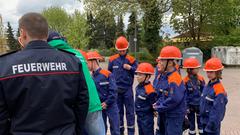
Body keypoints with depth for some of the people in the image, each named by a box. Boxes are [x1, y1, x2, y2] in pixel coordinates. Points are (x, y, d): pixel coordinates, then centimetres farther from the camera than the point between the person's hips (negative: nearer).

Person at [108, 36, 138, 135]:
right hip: (116, 89, 2)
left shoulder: (131, 60, -2)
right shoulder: (112, 60, 3)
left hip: (128, 89, -1)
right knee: (118, 111, 12)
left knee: (130, 111, 4)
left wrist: (130, 68, -17)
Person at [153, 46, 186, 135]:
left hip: (175, 116, -9)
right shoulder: (163, 76, 3)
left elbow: (173, 100, -30)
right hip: (166, 114, 9)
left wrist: (159, 108, -19)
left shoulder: (174, 79, -26)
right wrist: (158, 104, -6)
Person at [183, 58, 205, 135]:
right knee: (191, 123, 12)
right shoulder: (185, 81, -13)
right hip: (190, 105, -2)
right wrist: (186, 107, -9)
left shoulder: (201, 79, -6)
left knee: (200, 122, 13)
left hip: (199, 105, 2)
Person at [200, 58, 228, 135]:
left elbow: (217, 110, -24)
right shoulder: (208, 86, 4)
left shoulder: (219, 90, -22)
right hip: (205, 121, 8)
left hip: (212, 123, -8)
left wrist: (211, 125, -22)